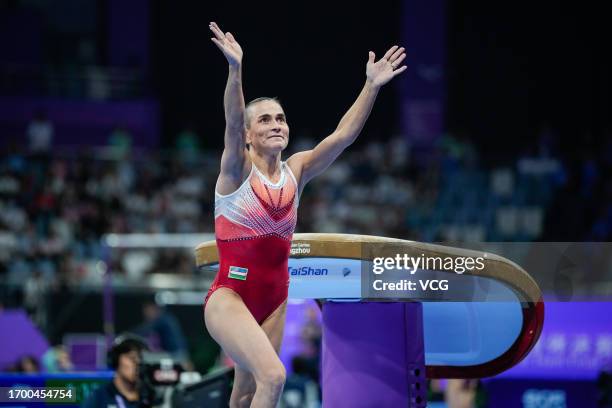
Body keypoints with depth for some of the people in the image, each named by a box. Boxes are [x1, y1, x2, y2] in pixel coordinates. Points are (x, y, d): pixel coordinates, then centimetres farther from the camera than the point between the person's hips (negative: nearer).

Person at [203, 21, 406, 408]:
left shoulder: (296, 171, 5)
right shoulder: (237, 170, -8)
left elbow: (344, 135, -3)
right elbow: (232, 125, -27)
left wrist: (372, 86, -14)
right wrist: (235, 71, -43)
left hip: (275, 300, 6)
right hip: (230, 295, -6)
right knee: (273, 375, -26)